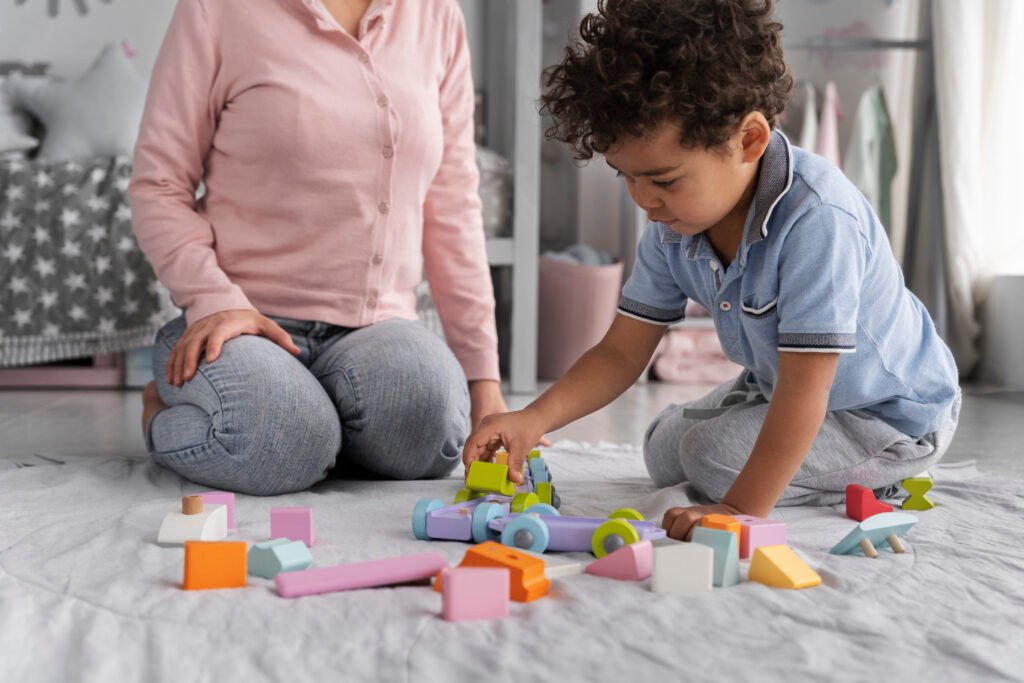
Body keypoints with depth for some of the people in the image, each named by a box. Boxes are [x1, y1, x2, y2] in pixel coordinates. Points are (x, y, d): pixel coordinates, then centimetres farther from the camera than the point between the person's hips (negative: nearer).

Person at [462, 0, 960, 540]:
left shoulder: (816, 221, -39)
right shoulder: (673, 225, -13)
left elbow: (804, 390, -38)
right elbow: (621, 352, -8)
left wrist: (743, 509, -38)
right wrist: (534, 419, -24)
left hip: (894, 411, -8)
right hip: (776, 385, 8)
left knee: (713, 454, -22)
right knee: (664, 453, 12)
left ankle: (875, 479, -2)